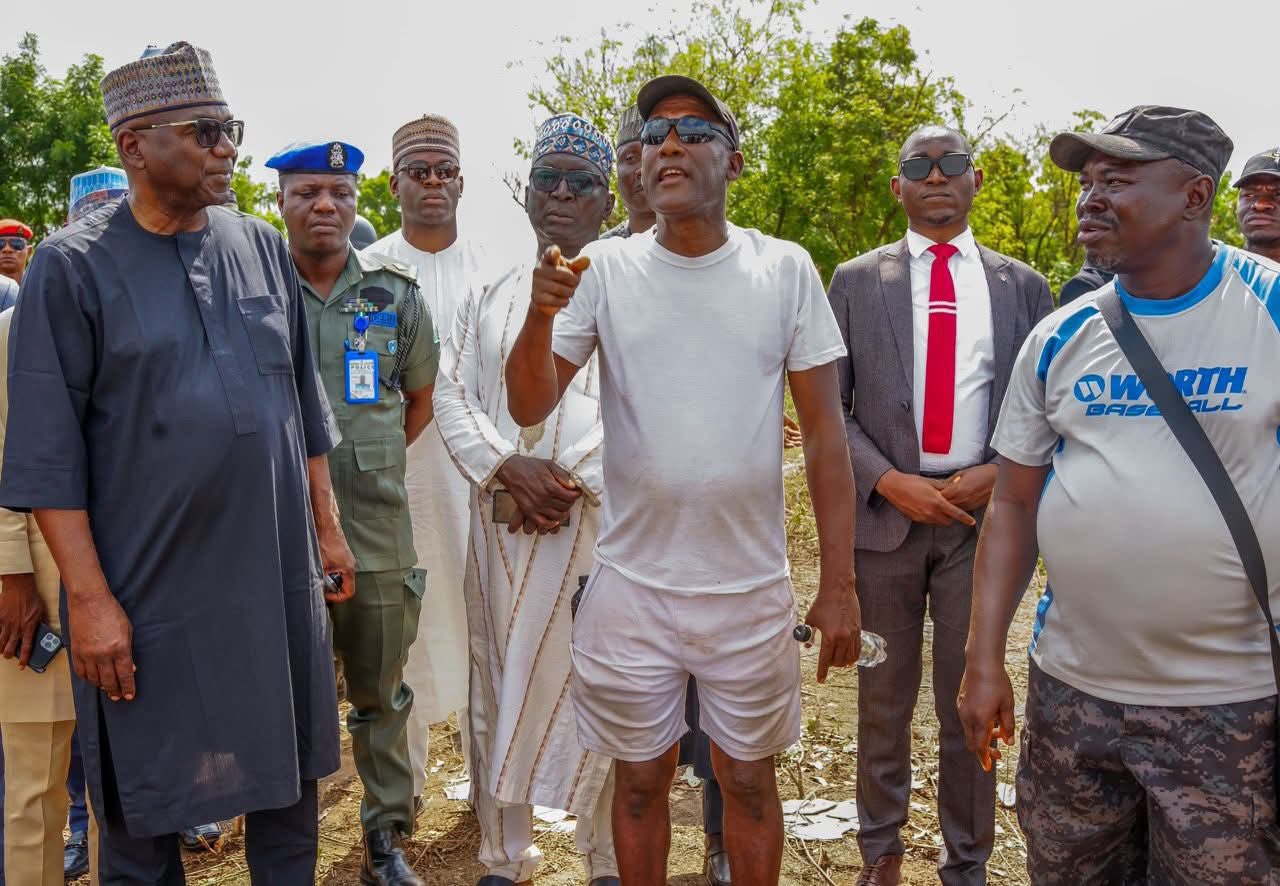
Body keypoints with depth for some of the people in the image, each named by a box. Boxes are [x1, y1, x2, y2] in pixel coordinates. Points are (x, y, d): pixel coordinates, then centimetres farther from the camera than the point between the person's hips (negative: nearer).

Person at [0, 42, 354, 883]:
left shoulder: (261, 246, 6)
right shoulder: (72, 266, -7)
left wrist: (327, 525, 10)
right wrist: (89, 597, -12)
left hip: (277, 572, 4)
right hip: (149, 586, -4)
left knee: (289, 770, 16)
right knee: (143, 810, 10)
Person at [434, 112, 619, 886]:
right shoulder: (491, 294, 14)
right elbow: (452, 393, 7)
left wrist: (572, 480, -15)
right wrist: (510, 467, -9)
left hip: (601, 517, -3)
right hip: (502, 521, 4)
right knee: (501, 680, 9)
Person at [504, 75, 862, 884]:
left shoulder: (786, 270, -4)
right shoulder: (605, 270, -3)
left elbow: (826, 432, -1)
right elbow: (529, 408, -5)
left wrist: (840, 584, -2)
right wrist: (541, 311, -25)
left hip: (752, 588, 0)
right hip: (632, 584, 1)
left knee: (750, 782, 16)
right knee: (641, 781, 17)